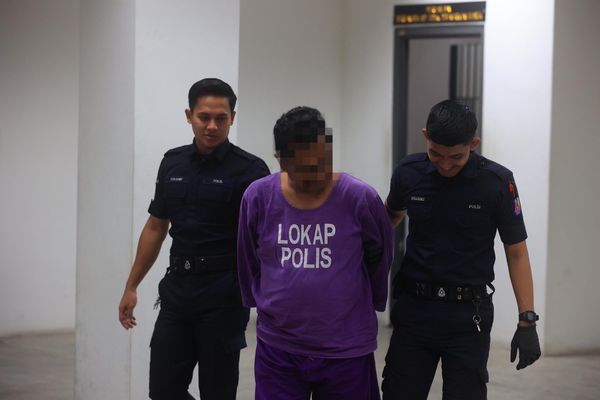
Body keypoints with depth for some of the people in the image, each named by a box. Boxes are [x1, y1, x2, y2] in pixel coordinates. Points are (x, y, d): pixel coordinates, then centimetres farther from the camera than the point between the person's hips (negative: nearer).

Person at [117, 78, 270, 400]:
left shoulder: (249, 170, -7)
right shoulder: (172, 163, 9)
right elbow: (155, 227, 16)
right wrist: (131, 286, 15)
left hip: (222, 293, -5)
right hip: (177, 288, 5)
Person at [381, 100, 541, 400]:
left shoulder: (497, 182, -11)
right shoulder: (408, 173, -4)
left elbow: (516, 252, -5)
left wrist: (527, 321, -10)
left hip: (468, 317, -2)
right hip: (414, 308, 2)